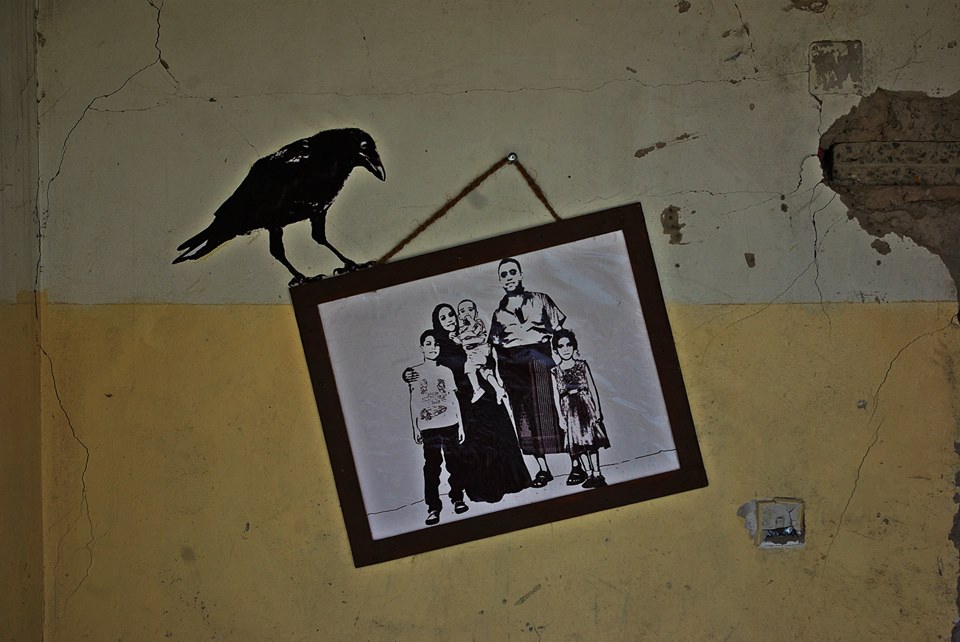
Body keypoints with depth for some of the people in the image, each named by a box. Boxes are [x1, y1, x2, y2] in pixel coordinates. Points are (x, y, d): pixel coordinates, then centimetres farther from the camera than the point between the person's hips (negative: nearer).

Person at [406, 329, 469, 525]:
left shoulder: (446, 371, 9)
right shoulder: (415, 373, 4)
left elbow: (454, 399, 12)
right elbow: (413, 401, 6)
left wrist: (461, 426, 10)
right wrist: (415, 428, 3)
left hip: (450, 424, 2)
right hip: (428, 427, -2)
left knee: (454, 462, 4)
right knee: (431, 466, -5)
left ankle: (457, 498, 19)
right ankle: (433, 508, -4)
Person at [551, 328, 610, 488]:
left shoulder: (582, 365, 3)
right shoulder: (556, 371, 4)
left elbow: (592, 388, 4)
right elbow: (557, 395, 4)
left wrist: (597, 409, -1)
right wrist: (561, 417, 0)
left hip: (586, 405, -1)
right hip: (570, 410, 1)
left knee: (591, 440, -4)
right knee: (580, 442, 1)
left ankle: (596, 473, 0)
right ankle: (594, 473, 8)